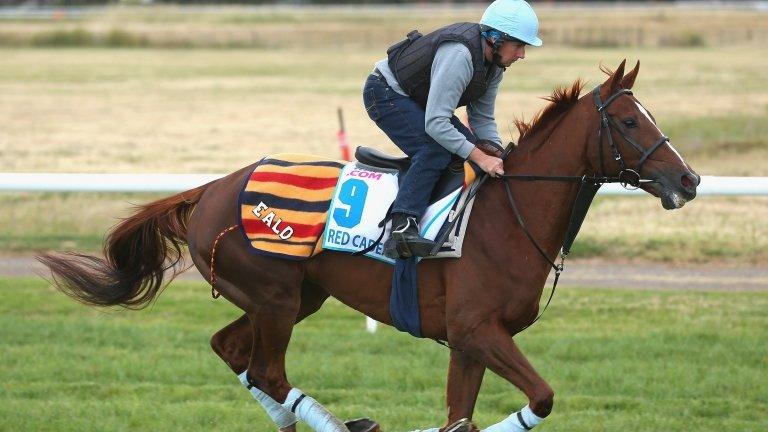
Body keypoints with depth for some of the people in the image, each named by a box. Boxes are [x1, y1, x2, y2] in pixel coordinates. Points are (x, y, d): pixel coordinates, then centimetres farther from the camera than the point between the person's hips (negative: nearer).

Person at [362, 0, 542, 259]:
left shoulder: (494, 62, -4)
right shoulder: (458, 55, -35)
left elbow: (483, 118, 5)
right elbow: (435, 123, -37)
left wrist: (497, 156, -11)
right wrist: (480, 157, -35)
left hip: (416, 99, 10)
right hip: (385, 94, -10)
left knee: (471, 147, 4)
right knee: (435, 150, -29)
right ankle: (402, 228, -34)